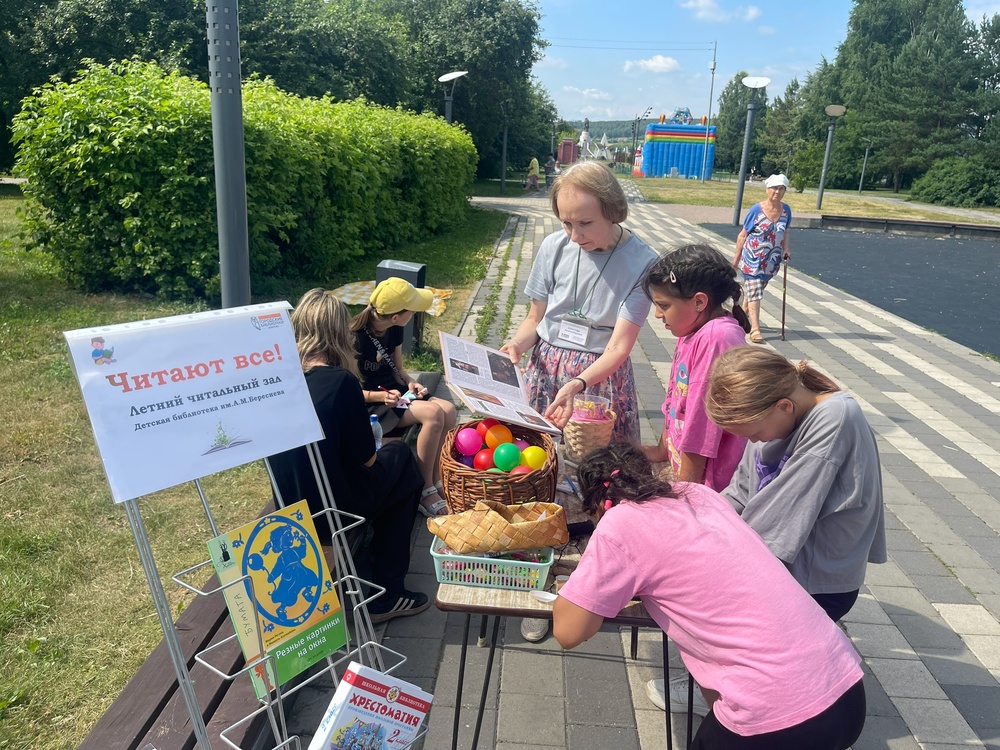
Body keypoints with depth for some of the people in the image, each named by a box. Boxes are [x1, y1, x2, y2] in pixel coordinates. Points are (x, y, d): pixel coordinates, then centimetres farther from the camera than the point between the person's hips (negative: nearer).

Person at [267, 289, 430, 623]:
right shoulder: (340, 381, -20)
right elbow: (366, 459, -10)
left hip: (288, 512, 7)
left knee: (386, 459, 25)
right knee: (401, 457, 18)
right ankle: (386, 594, 19)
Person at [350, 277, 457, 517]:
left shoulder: (394, 330, 1)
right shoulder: (355, 338, -21)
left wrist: (410, 382, -9)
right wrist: (382, 396, -28)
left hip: (394, 393, 8)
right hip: (368, 404, -8)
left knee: (448, 410, -18)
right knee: (433, 413, -29)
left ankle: (437, 479, -7)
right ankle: (425, 492, -16)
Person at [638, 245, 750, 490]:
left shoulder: (717, 337, -22)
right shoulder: (692, 332, 7)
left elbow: (702, 419, -20)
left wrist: (686, 487, -15)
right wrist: (662, 451, 23)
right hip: (681, 465, 8)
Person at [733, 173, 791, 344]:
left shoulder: (785, 210, 0)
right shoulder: (756, 210, -12)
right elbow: (743, 234, -6)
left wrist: (785, 249, 0)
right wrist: (737, 257, -4)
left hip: (771, 261, 5)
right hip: (752, 259, -4)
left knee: (754, 290, 18)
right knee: (754, 293, -7)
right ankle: (755, 329, -7)